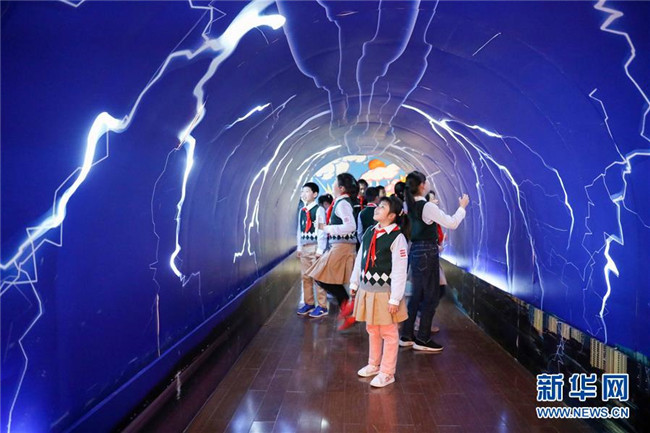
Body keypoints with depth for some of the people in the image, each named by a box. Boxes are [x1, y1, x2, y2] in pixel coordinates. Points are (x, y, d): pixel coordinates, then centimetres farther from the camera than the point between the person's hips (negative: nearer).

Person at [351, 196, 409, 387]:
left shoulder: (397, 237, -16)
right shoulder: (369, 232, 4)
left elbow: (400, 271, -17)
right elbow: (360, 259, 12)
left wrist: (395, 299, -17)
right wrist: (354, 283, 14)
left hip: (385, 292, -7)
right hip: (367, 288, 7)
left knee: (388, 333, 8)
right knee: (371, 329, 20)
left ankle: (387, 373, 23)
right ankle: (374, 365, 39)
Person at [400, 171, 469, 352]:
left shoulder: (409, 206, 6)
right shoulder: (427, 206, -16)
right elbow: (452, 223, -13)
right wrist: (462, 207, 1)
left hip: (415, 251, 8)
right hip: (427, 252, -8)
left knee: (417, 295, 16)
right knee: (430, 296, 4)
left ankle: (406, 336, 23)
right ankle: (422, 339, 12)